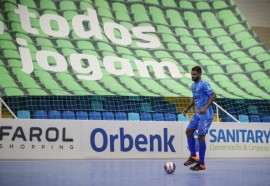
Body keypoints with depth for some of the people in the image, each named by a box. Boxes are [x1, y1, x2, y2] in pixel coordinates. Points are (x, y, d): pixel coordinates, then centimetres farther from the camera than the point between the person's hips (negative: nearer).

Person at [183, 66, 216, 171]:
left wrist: (205, 108, -27)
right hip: (197, 114, 9)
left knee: (201, 136, -5)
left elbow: (213, 95, -20)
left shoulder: (204, 84, -14)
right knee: (188, 131, 7)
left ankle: (201, 164, 5)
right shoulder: (193, 85, 13)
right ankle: (193, 156, 17)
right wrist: (187, 108, 12)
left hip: (205, 115, -9)